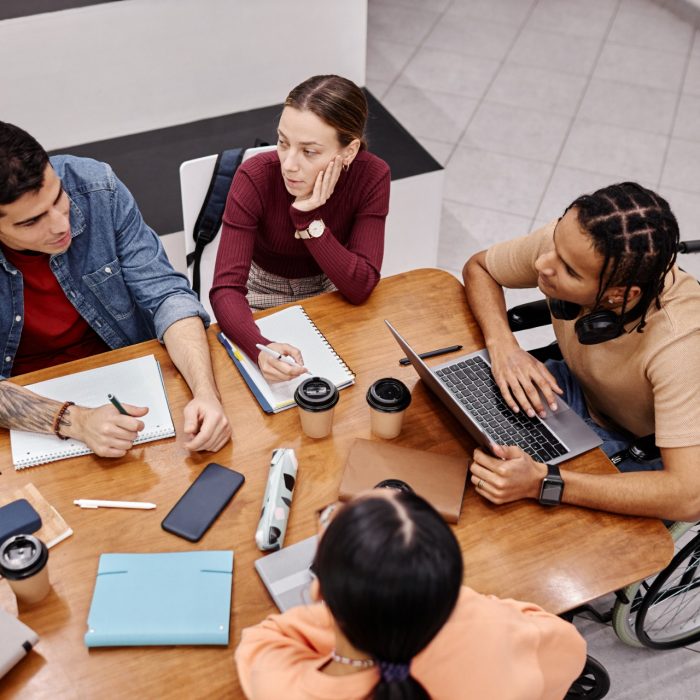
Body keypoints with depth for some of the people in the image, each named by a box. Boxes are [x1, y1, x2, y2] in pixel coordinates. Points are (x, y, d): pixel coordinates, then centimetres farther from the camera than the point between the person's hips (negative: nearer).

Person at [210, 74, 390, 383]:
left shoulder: (371, 176, -23)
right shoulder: (255, 177, -28)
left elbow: (360, 287, -24)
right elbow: (226, 289, -33)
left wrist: (309, 218, -35)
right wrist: (261, 347, -52)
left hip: (328, 290, 2)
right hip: (265, 295, -1)